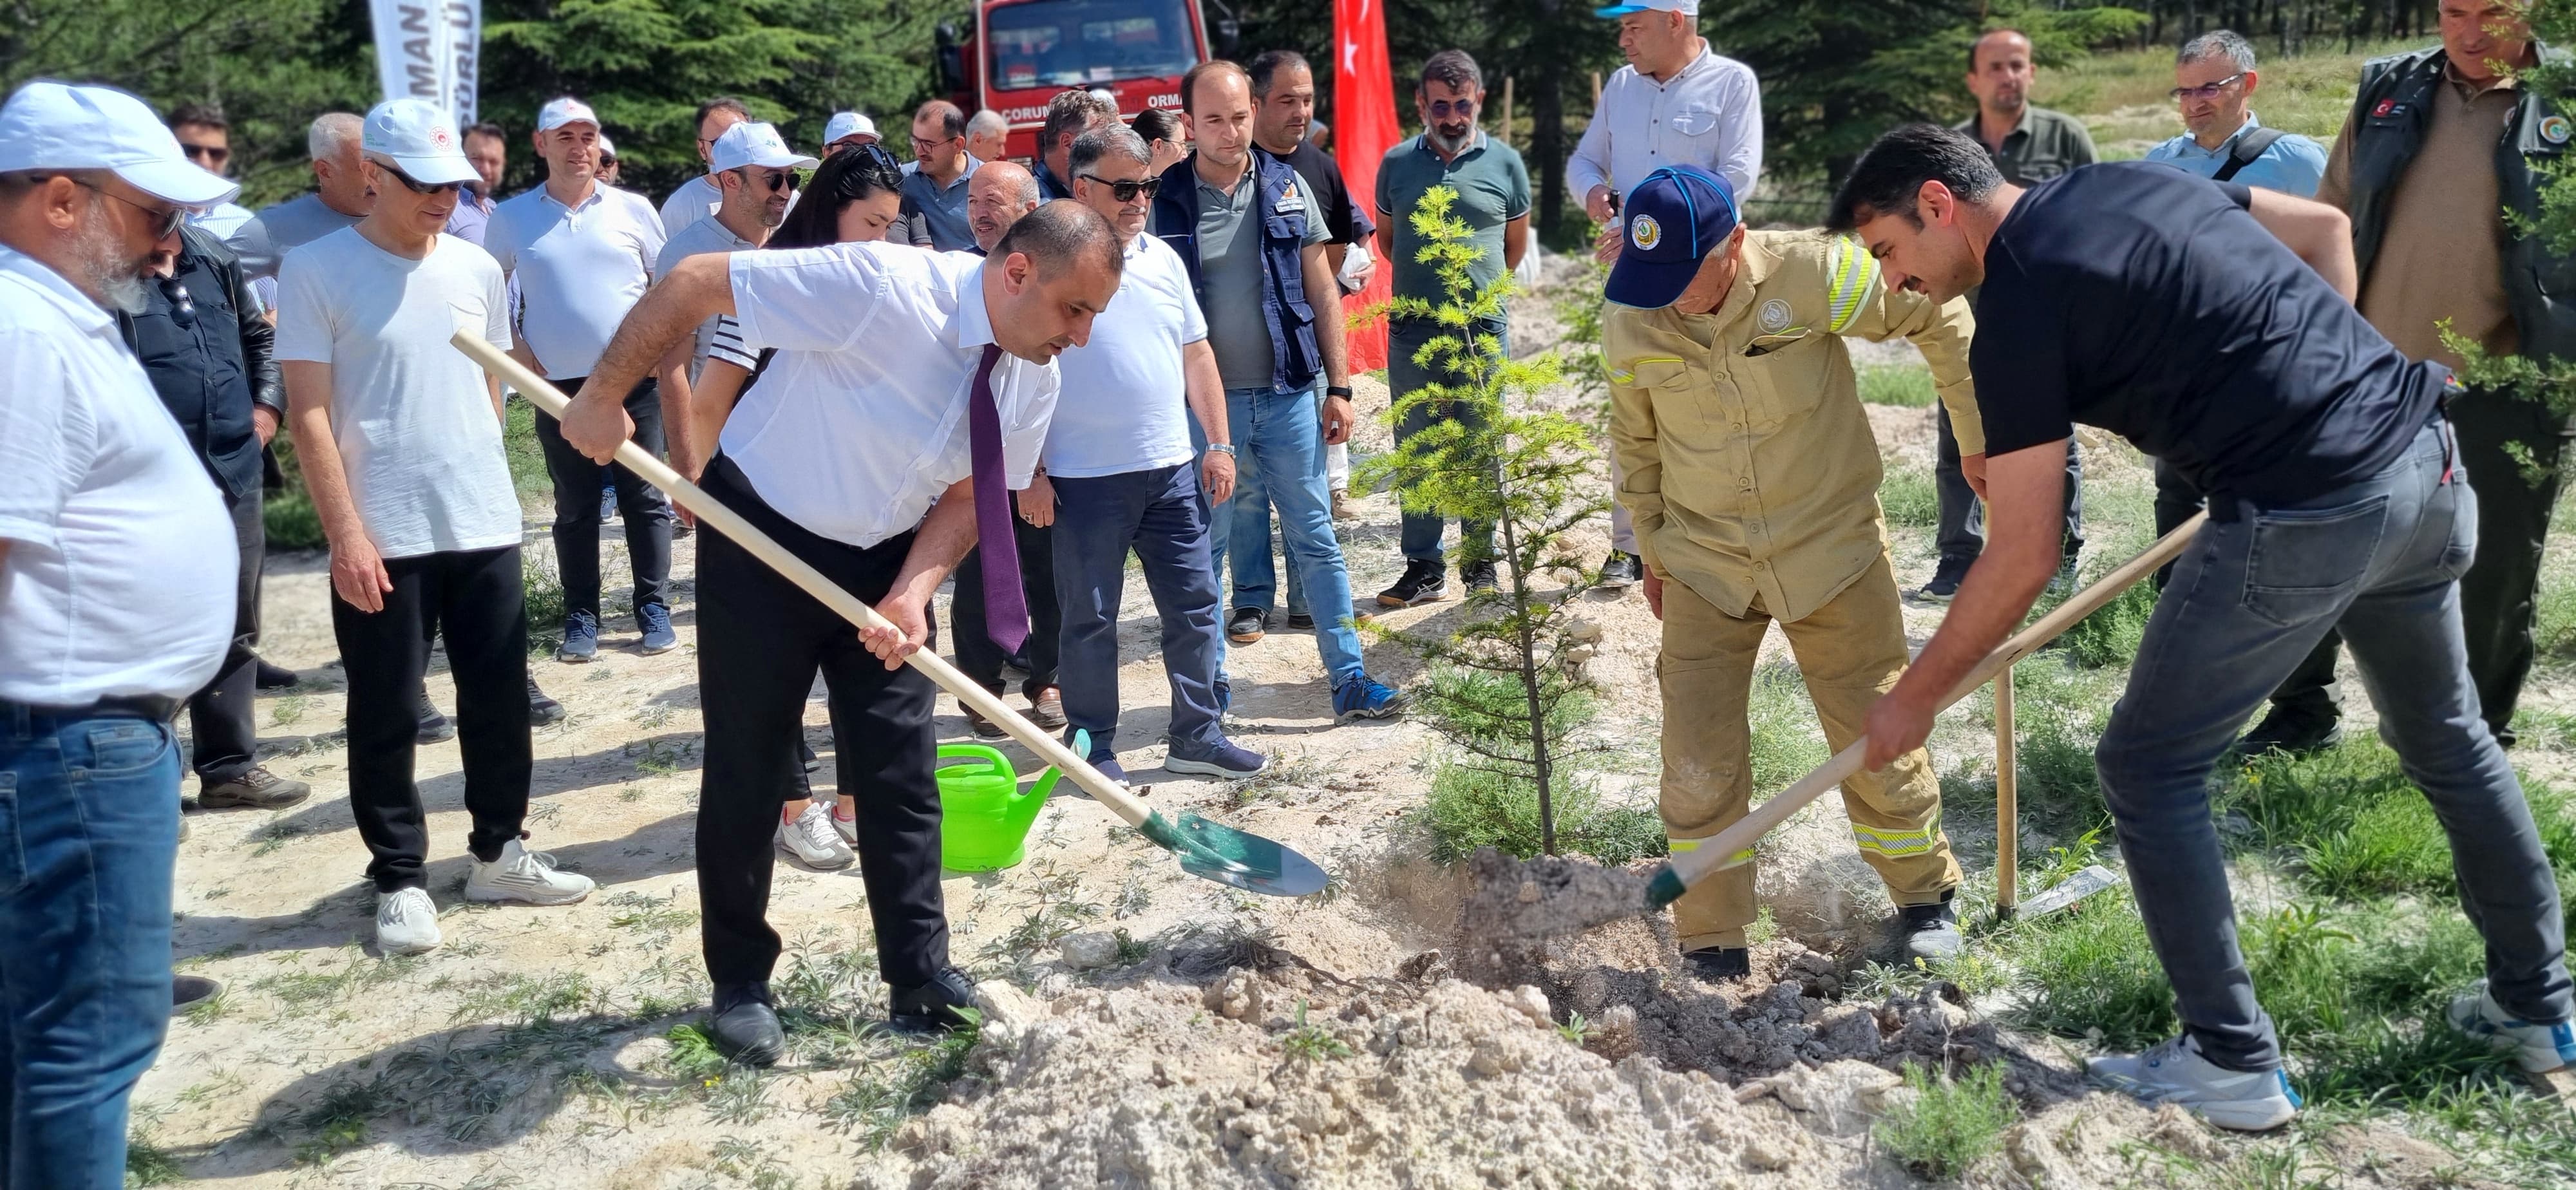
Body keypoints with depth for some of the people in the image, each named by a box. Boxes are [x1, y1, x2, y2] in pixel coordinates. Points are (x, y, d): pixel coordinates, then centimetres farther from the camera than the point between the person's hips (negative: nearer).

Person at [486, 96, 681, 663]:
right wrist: (517, 350, 1)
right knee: (575, 509, 7)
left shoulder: (632, 209, 2)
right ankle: (580, 618, 16)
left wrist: (671, 358, -3)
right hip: (560, 387, 0)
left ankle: (654, 610, 14)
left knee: (644, 499, 5)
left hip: (634, 382, 0)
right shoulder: (512, 218, 3)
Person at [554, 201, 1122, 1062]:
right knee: (746, 772, 3)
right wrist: (605, 395, -20)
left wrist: (913, 592, -17)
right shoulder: (879, 286, -31)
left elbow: (968, 492, 0)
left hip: (886, 562, 5)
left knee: (901, 774, 4)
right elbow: (694, 283, -26)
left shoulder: (1034, 378, -10)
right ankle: (740, 985, 19)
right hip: (763, 541, -5)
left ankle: (922, 982, 14)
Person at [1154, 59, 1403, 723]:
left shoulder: (1286, 189, 3)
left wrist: (1338, 387, 3)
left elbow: (1322, 293, 7)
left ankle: (1350, 681, 9)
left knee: (1317, 541, 5)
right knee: (1202, 548, 8)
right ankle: (1208, 684, 20)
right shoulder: (1165, 201, -3)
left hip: (1289, 394, 2)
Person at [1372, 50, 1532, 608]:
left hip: (1484, 331, -1)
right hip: (1411, 333, 1)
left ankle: (1480, 562, 16)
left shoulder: (1504, 163, 2)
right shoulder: (1397, 163, 5)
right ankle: (1423, 567, 12)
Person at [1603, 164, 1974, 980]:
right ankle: (1713, 946, 15)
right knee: (1698, 766, -1)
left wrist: (1981, 438, 1)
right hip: (1705, 564, 2)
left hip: (1832, 547, -2)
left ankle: (1925, 896, 34)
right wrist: (1654, 553, 16)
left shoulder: (1812, 276, -19)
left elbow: (1940, 320, -5)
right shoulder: (1628, 324, -9)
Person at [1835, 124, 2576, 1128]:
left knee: (2148, 769, 6)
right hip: (2426, 460, 9)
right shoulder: (2126, 180, 13)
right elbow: (2326, 227, 20)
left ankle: (2233, 1063, 11)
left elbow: (2025, 557, -10)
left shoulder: (2015, 315, -10)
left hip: (2305, 521, -9)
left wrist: (1914, 698, 0)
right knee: (2446, 735, 27)